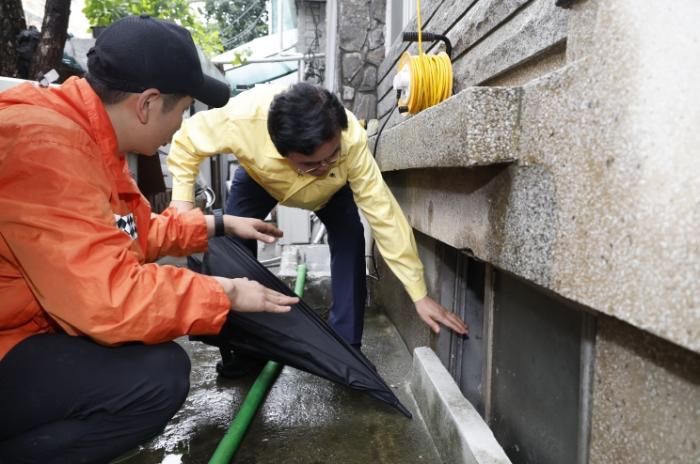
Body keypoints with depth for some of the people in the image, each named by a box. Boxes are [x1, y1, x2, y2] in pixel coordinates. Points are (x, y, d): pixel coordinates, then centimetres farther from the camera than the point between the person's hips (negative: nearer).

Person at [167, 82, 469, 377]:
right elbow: (186, 141, -23)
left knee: (350, 239, -21)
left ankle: (346, 345, -4)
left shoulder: (351, 140, -43)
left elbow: (383, 213, -40)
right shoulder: (242, 118, -44)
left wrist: (419, 295, -38)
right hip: (259, 177, 1)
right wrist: (182, 201, -35)